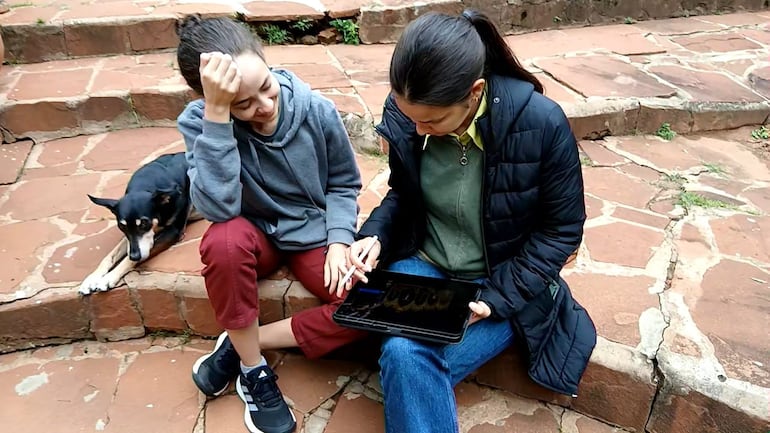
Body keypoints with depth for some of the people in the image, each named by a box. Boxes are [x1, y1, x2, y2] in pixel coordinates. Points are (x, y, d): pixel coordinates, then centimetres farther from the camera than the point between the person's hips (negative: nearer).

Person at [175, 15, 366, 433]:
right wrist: (216, 114, -40)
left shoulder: (316, 109, -17)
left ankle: (240, 344, -8)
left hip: (314, 234, 2)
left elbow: (344, 184, -2)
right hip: (256, 233, -1)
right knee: (223, 241, -37)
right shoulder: (197, 121, -19)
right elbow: (219, 207, -34)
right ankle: (254, 369, -14)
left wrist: (339, 240, -17)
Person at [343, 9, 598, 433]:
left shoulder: (541, 123, -23)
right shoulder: (404, 115, -12)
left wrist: (497, 297, -19)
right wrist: (375, 235, -13)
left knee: (409, 360, -24)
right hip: (423, 267, 3)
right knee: (401, 354, -25)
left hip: (504, 282, -3)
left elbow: (561, 229, -12)